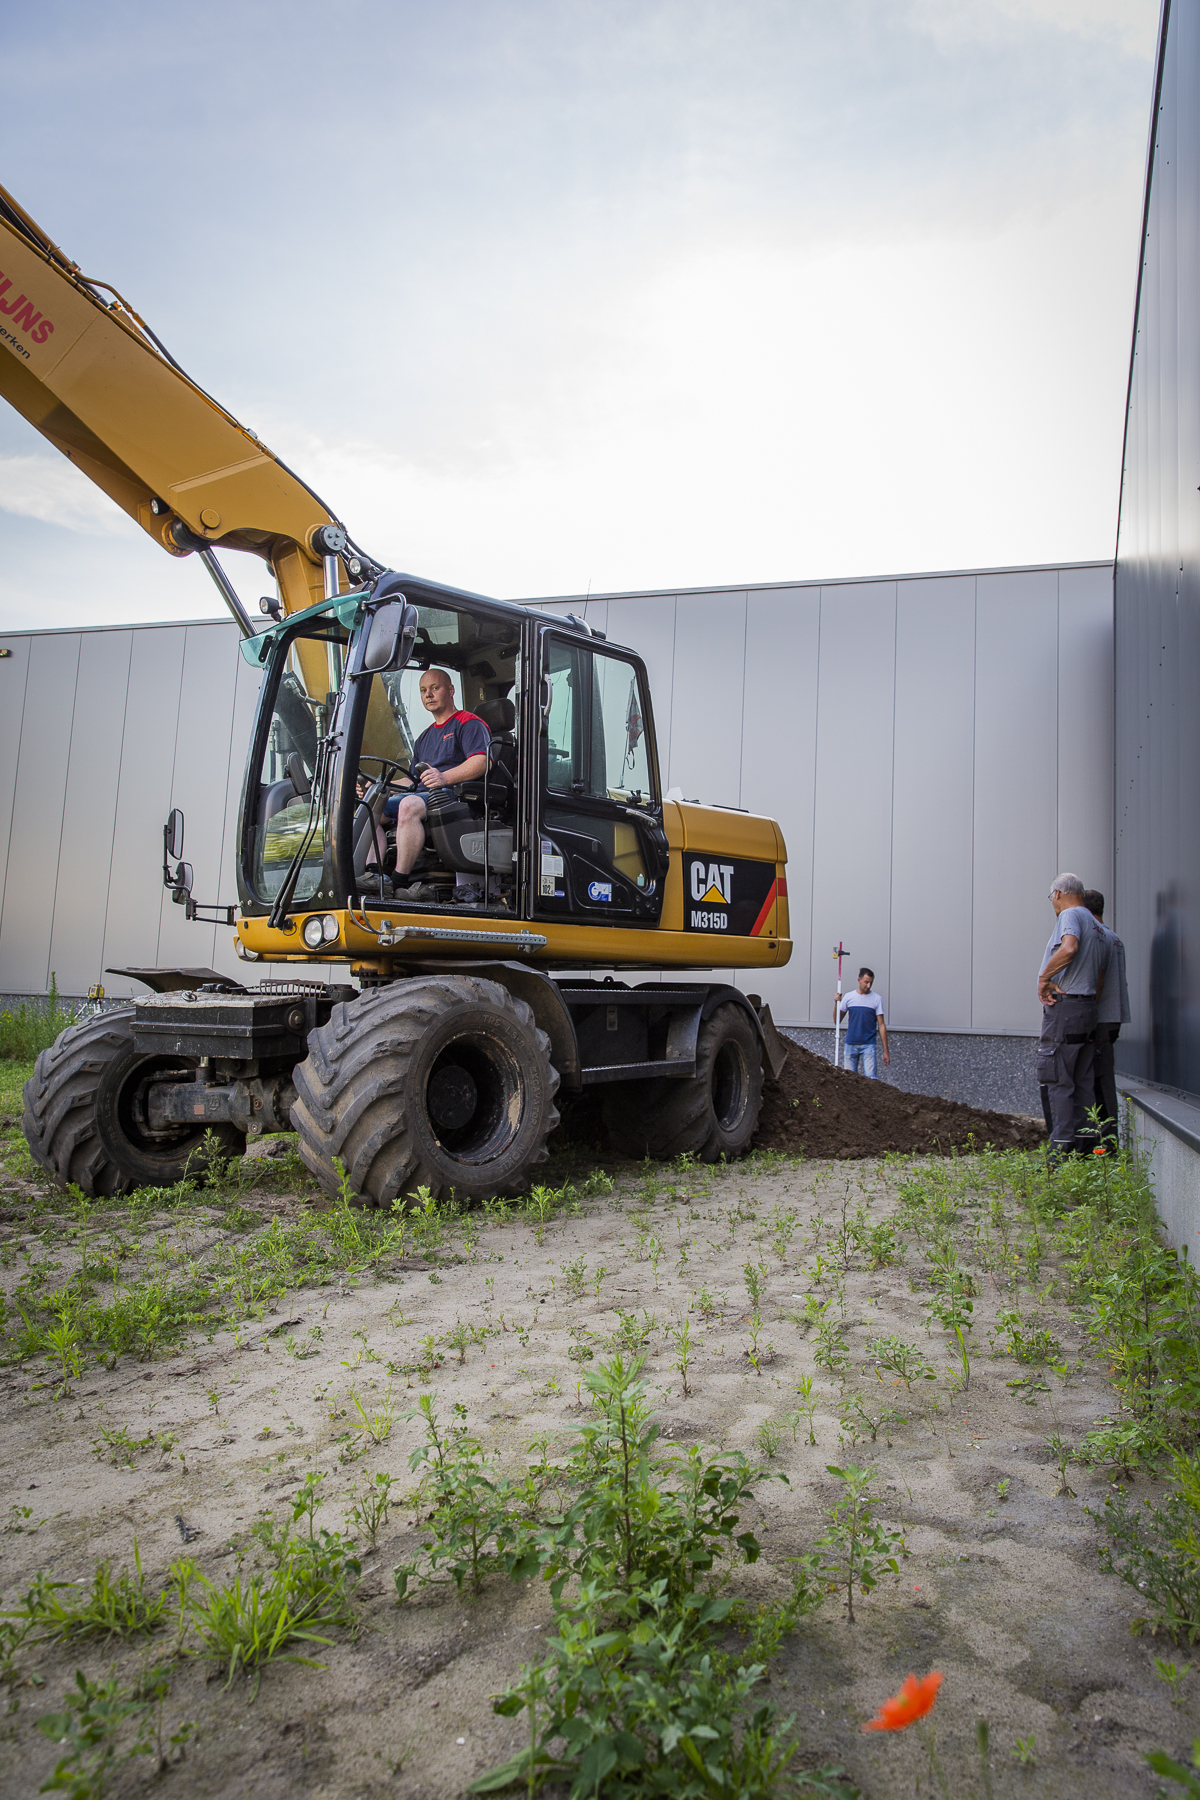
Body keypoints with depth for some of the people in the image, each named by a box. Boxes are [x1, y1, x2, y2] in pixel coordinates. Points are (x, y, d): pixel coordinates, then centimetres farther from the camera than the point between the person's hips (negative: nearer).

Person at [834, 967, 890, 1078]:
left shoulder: (876, 999, 2)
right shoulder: (848, 997, 6)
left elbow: (881, 1025, 3)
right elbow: (836, 1021, 7)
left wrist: (886, 1051, 1)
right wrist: (836, 1003, -8)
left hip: (868, 1045, -1)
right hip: (850, 1044, 1)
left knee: (870, 1078, -11)